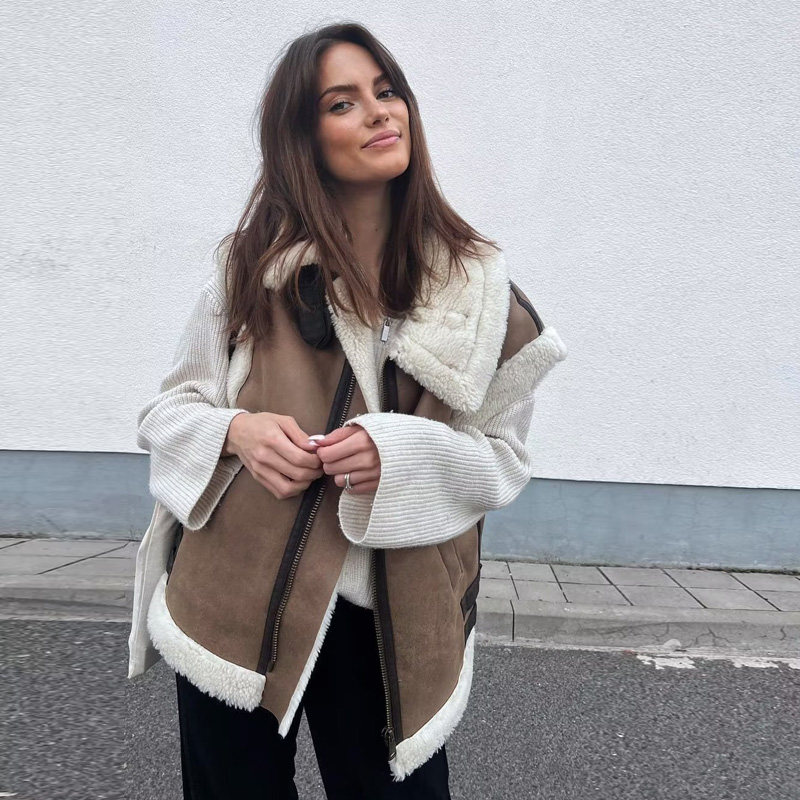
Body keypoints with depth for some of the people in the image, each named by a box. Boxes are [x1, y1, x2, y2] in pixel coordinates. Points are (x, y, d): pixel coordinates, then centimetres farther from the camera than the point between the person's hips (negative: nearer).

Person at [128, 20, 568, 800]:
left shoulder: (476, 281, -3)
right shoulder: (250, 264, -1)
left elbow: (505, 456, -1)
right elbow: (166, 410, 5)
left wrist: (401, 455, -20)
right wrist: (235, 431, -17)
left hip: (390, 615, 0)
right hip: (232, 601, 1)